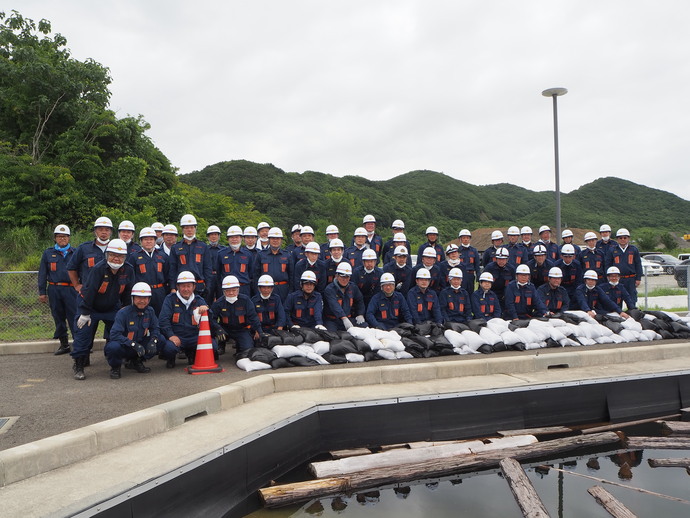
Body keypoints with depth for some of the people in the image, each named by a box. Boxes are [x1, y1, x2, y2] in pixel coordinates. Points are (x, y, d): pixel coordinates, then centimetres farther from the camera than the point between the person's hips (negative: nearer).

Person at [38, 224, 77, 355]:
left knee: (74, 317, -7)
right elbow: (42, 274, 11)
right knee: (58, 318, 8)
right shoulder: (48, 253, 11)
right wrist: (42, 292, 6)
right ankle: (64, 344, 18)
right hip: (54, 290, 2)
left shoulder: (75, 253, 8)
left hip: (71, 289, -2)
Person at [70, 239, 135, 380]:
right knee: (83, 333, -8)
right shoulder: (99, 268, -26)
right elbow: (90, 291, -25)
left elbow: (127, 294, -1)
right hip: (90, 305, -4)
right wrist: (85, 314, -23)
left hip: (112, 307, 4)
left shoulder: (128, 270, -13)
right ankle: (78, 367, 0)